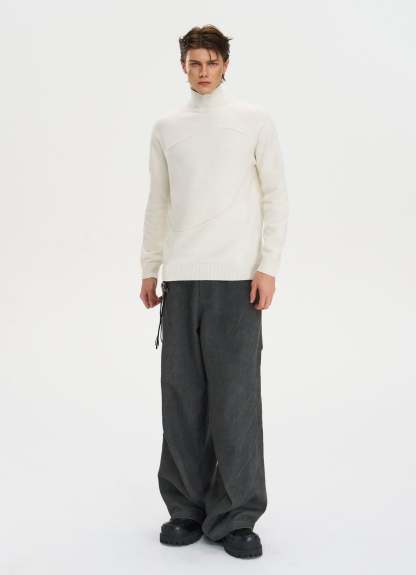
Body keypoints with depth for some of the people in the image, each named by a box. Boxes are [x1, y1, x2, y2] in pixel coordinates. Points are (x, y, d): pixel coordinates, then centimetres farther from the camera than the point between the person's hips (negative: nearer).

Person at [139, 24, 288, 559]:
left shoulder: (255, 121, 5)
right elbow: (158, 204, 16)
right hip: (180, 279, 3)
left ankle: (235, 517, 7)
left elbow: (275, 195, 2)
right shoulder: (166, 128, 13)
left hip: (236, 278, -3)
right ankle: (187, 509, 16)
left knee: (235, 399, -3)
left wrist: (268, 265, -7)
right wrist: (149, 269, 13)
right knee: (182, 398, 4)